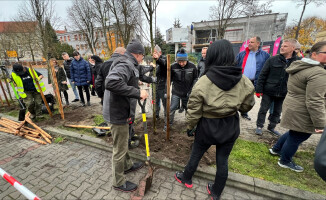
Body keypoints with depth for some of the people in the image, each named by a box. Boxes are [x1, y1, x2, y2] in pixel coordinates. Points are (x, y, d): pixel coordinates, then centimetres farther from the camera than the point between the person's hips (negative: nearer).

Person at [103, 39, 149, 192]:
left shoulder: (125, 63, 14)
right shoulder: (126, 64, -20)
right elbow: (111, 83, -38)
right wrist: (137, 93, -32)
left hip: (120, 110, 10)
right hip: (117, 113, -10)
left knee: (123, 143, 26)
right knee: (119, 149, 7)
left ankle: (127, 165, 50)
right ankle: (119, 182, 30)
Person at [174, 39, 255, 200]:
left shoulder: (203, 82, -21)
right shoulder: (244, 81, -11)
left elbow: (194, 111, -15)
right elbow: (247, 106, 2)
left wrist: (189, 127, 1)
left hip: (207, 127, -2)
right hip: (231, 126, 3)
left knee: (195, 155, 21)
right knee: (222, 160, 20)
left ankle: (186, 179, 49)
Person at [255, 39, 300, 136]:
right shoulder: (272, 60, -5)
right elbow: (262, 75, -5)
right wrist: (259, 89, -9)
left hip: (283, 94, 2)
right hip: (269, 91, -2)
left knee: (277, 112, 15)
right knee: (263, 110, 7)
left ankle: (271, 127, 33)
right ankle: (259, 126, 22)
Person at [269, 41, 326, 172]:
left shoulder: (301, 67, 8)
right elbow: (314, 102, -26)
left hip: (293, 106, 9)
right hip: (302, 114, -9)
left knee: (294, 133, 26)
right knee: (297, 137, 9)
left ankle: (275, 149, 42)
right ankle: (285, 161, 29)